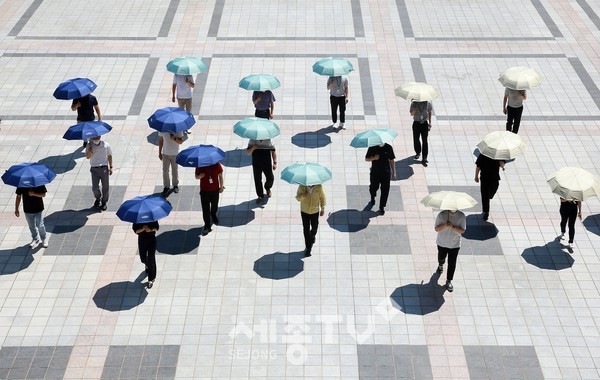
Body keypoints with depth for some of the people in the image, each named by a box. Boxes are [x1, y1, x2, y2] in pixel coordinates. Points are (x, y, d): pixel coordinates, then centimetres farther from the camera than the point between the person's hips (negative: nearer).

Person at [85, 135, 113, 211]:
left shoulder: (105, 145, -3)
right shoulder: (90, 146, -3)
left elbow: (109, 155, 7)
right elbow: (87, 157, -11)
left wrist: (110, 167, 5)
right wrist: (90, 151, -32)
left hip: (104, 168, 0)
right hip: (94, 169, 0)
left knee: (105, 187, 7)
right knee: (95, 188, -1)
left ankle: (104, 202, 26)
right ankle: (98, 199, 30)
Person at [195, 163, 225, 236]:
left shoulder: (216, 165, -13)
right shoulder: (200, 166, -13)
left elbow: (220, 175, -1)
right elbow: (196, 176, -2)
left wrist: (221, 186, 1)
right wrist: (200, 176, -25)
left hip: (215, 189, 1)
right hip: (204, 191, -1)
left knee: (214, 206, 23)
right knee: (205, 209, -1)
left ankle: (213, 215, 56)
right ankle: (207, 226, 7)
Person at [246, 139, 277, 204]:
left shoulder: (268, 140, -8)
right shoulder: (252, 141, -7)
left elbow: (273, 151, 1)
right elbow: (248, 152, -4)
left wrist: (275, 162, -5)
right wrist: (252, 148, -27)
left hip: (267, 163, 0)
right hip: (256, 164, 0)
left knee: (270, 178, 8)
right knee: (257, 180, 6)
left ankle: (267, 188, 42)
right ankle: (260, 196, 23)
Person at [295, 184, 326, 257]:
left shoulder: (318, 187, -18)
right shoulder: (302, 186, -19)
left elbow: (322, 198, -3)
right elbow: (298, 198, -14)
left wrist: (322, 209, 2)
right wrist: (303, 196, -37)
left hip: (315, 211, 1)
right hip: (304, 211, -1)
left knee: (314, 228, 19)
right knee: (306, 230, 1)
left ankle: (312, 236, 54)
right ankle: (308, 248, 13)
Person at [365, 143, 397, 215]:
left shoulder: (388, 147, -5)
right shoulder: (372, 148, -7)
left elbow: (391, 161, 2)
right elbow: (366, 159, 0)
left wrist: (394, 173, 0)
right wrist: (373, 158, -21)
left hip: (385, 173, 0)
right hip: (375, 173, 0)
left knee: (385, 191, 2)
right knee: (373, 188, 15)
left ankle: (382, 207, 18)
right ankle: (372, 198, 50)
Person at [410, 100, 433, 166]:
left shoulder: (428, 103, -3)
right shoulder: (414, 103, -8)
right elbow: (411, 114, -14)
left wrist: (430, 122, 12)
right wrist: (414, 111, -35)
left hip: (424, 123, 0)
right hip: (416, 123, 0)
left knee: (425, 141, -2)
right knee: (416, 140, 6)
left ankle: (424, 159, 3)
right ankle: (418, 152, 36)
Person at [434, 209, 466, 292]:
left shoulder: (461, 216, -14)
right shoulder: (442, 215, -16)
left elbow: (462, 230, -17)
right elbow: (437, 229, -15)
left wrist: (453, 227, -33)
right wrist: (445, 225, -34)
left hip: (455, 245, -1)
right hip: (442, 243, 1)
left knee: (452, 264, 2)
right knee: (441, 257, 26)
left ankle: (449, 281, 17)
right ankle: (440, 265, 61)